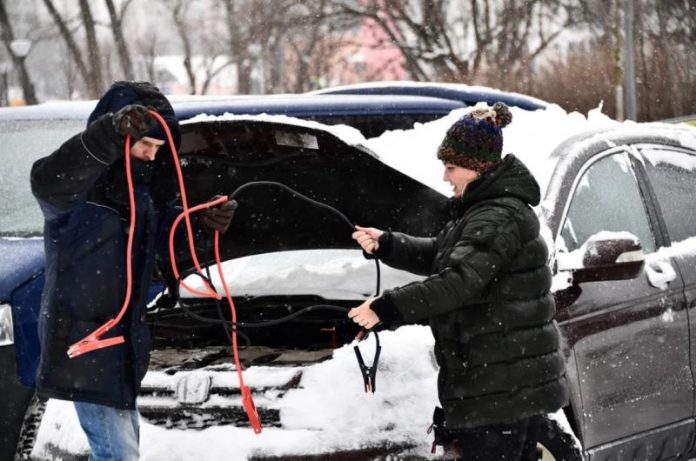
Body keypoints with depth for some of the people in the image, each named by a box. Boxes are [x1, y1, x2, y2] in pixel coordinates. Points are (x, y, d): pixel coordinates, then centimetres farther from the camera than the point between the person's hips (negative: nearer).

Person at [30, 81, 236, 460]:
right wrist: (111, 133, -53)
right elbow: (48, 184, -41)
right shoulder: (82, 183, -17)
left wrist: (205, 227, -3)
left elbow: (170, 244, 19)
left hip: (124, 336, 9)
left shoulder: (145, 187, 10)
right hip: (82, 336, -9)